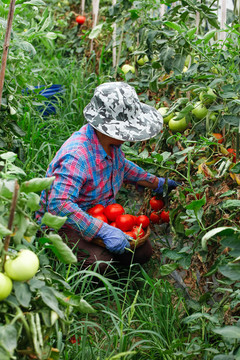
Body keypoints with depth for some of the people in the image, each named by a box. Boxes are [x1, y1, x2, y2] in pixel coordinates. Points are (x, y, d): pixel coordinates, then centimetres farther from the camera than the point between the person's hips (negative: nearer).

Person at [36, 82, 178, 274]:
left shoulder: (110, 141, -4)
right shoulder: (77, 157, -34)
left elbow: (121, 165, 21)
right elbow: (59, 205, -42)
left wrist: (156, 183, 21)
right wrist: (104, 230, -42)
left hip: (101, 218, 8)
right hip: (64, 227, -8)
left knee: (143, 251, -4)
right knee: (99, 261, -33)